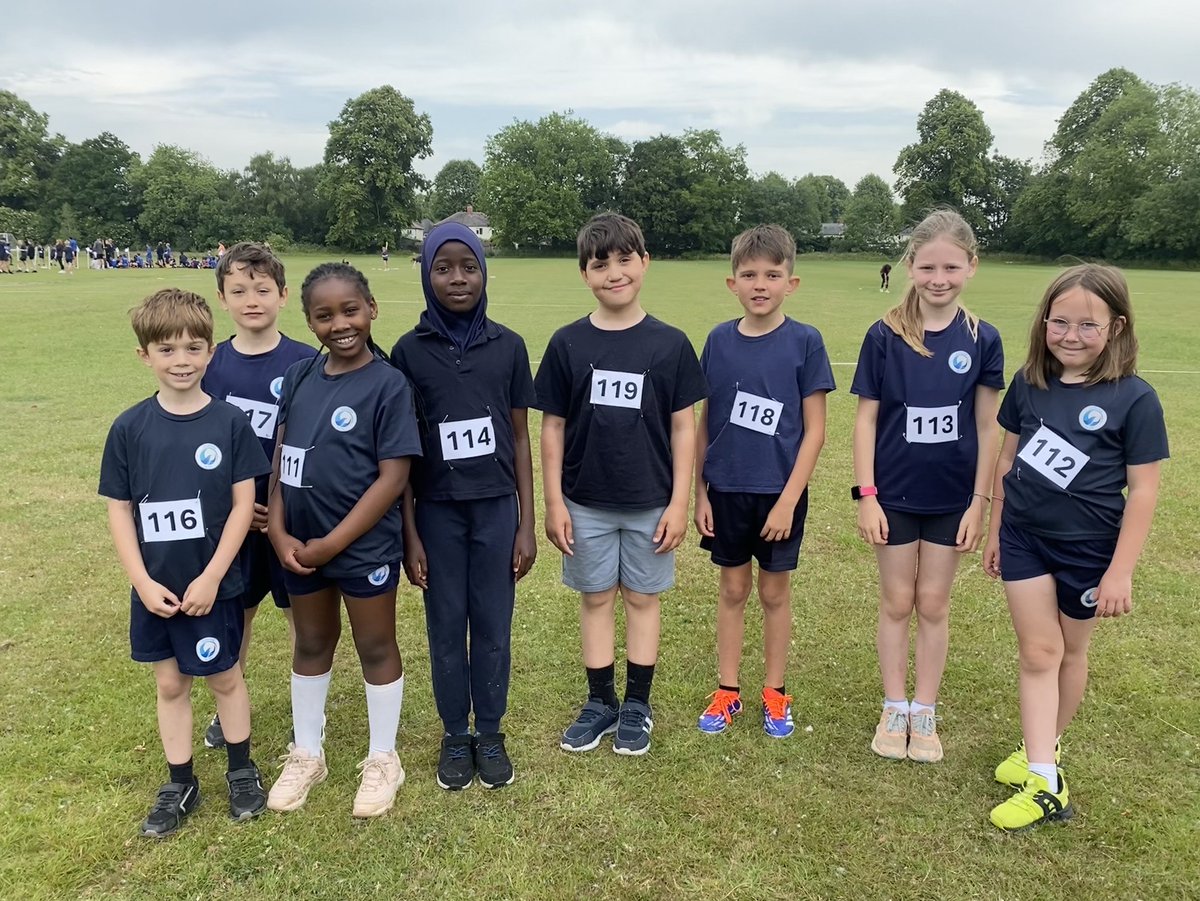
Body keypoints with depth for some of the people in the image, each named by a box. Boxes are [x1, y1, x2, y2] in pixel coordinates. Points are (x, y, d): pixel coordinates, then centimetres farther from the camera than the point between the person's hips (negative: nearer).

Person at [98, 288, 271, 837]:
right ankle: (179, 786, 33)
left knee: (224, 678, 14)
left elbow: (243, 504, -9)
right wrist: (142, 581, -9)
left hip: (213, 585, -2)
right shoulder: (130, 428, -5)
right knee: (169, 684, 16)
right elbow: (119, 509, -1)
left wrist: (211, 577, -14)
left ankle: (241, 771, 35)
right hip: (154, 589, 2)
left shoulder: (229, 423, -10)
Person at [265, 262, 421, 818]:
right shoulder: (298, 378, 2)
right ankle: (306, 754, 39)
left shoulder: (388, 385, -14)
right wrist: (279, 533, -8)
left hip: (364, 545, -5)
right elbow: (279, 459, 4)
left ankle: (382, 761, 31)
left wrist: (332, 544, -16)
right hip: (299, 544, 5)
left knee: (376, 649, 12)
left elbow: (392, 478, -17)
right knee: (311, 645, 20)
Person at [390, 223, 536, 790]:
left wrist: (526, 525, 1)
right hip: (438, 510, 0)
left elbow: (519, 438, 3)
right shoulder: (410, 351, -3)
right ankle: (455, 737, 28)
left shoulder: (508, 346, -1)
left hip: (496, 507, 1)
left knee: (493, 626, 9)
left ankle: (491, 734, 28)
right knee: (446, 627, 11)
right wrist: (408, 533, -3)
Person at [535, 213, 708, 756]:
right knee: (595, 599, 12)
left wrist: (679, 502, -5)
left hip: (650, 504, -1)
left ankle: (637, 706, 28)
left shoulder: (669, 344, -5)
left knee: (642, 599, 12)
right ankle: (600, 703, 29)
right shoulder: (568, 344, -4)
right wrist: (554, 503, -2)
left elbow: (683, 427, -2)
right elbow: (552, 427, 0)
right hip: (585, 503, 1)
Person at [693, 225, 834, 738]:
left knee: (775, 590, 12)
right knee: (732, 588, 13)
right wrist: (700, 491, 1)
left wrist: (788, 499, -13)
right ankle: (727, 691, 27)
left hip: (779, 492, -2)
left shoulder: (804, 342, -8)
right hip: (726, 489, 2)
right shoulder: (719, 341, -1)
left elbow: (814, 430, -8)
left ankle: (774, 693, 29)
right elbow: (704, 422, 4)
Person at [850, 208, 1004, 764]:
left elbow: (987, 427, -1)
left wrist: (979, 502, -3)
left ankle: (925, 712, 26)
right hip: (894, 494, -1)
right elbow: (866, 418, -5)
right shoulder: (884, 336, -8)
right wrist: (866, 495, -9)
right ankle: (894, 710, 25)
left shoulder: (981, 340, -5)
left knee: (934, 603, 12)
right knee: (897, 601, 11)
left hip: (952, 498, 1)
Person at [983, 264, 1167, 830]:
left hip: (1088, 548, -2)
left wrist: (1121, 571, -13)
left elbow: (1143, 490, -12)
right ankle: (1044, 782, 6)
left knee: (1070, 650, 16)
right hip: (1024, 537, 3)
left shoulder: (1134, 399, -14)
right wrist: (995, 529, 10)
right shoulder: (1029, 384, -3)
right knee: (1038, 653, 2)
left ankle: (1046, 746, 37)